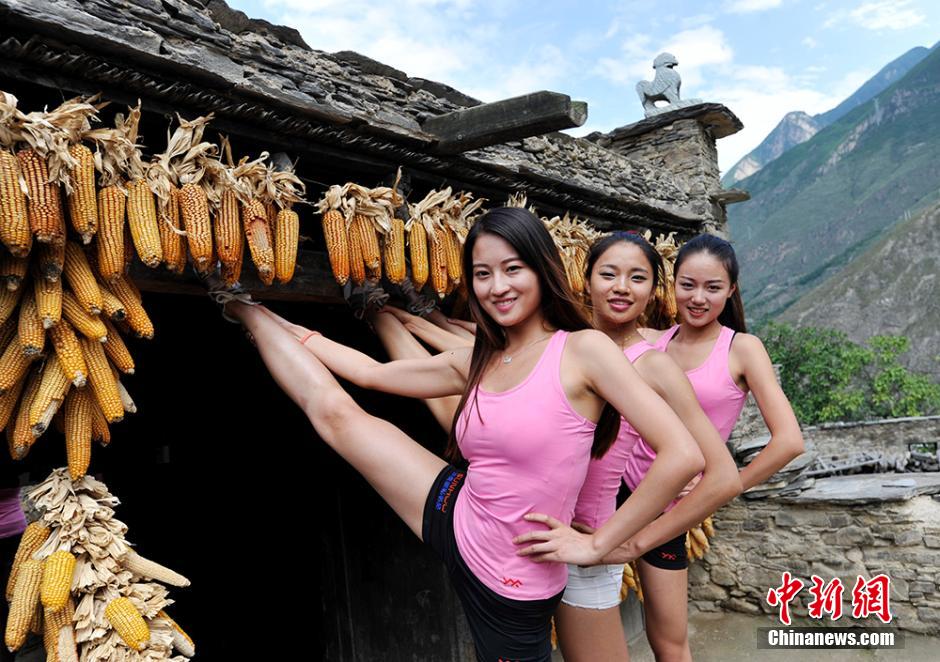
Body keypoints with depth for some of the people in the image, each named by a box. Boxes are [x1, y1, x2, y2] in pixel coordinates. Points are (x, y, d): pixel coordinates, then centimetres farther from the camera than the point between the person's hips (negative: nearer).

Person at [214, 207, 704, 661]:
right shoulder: (475, 363, 3)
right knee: (332, 409, 7)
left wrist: (597, 544, -16)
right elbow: (372, 373, 14)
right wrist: (286, 327, 19)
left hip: (512, 585, -5)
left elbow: (682, 455, -23)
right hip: (458, 522, 6)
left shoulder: (583, 349, -17)